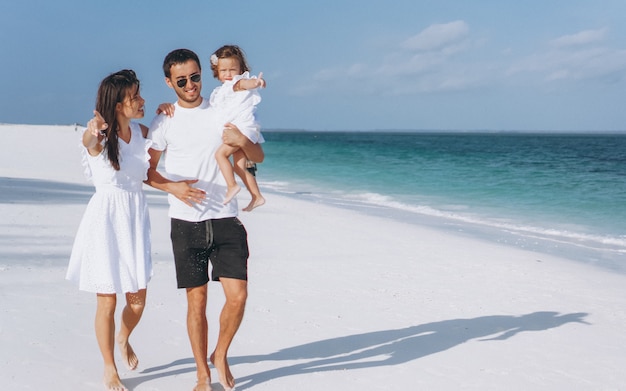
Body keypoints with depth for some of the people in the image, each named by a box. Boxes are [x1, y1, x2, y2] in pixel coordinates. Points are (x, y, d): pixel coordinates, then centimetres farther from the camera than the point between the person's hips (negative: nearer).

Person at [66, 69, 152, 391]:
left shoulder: (142, 133, 2)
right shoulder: (99, 137, -13)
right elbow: (88, 140, -36)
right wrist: (92, 131, -63)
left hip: (135, 219, 4)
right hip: (106, 219, -4)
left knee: (137, 300, 9)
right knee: (107, 302, 3)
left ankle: (124, 340, 41)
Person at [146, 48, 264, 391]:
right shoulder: (164, 123, 5)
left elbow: (258, 158, 8)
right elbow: (147, 169, 10)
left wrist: (243, 141, -14)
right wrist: (172, 186, -9)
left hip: (226, 221, 1)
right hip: (186, 223, 0)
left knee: (238, 295, -7)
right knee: (196, 301, 4)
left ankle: (221, 355, 19)